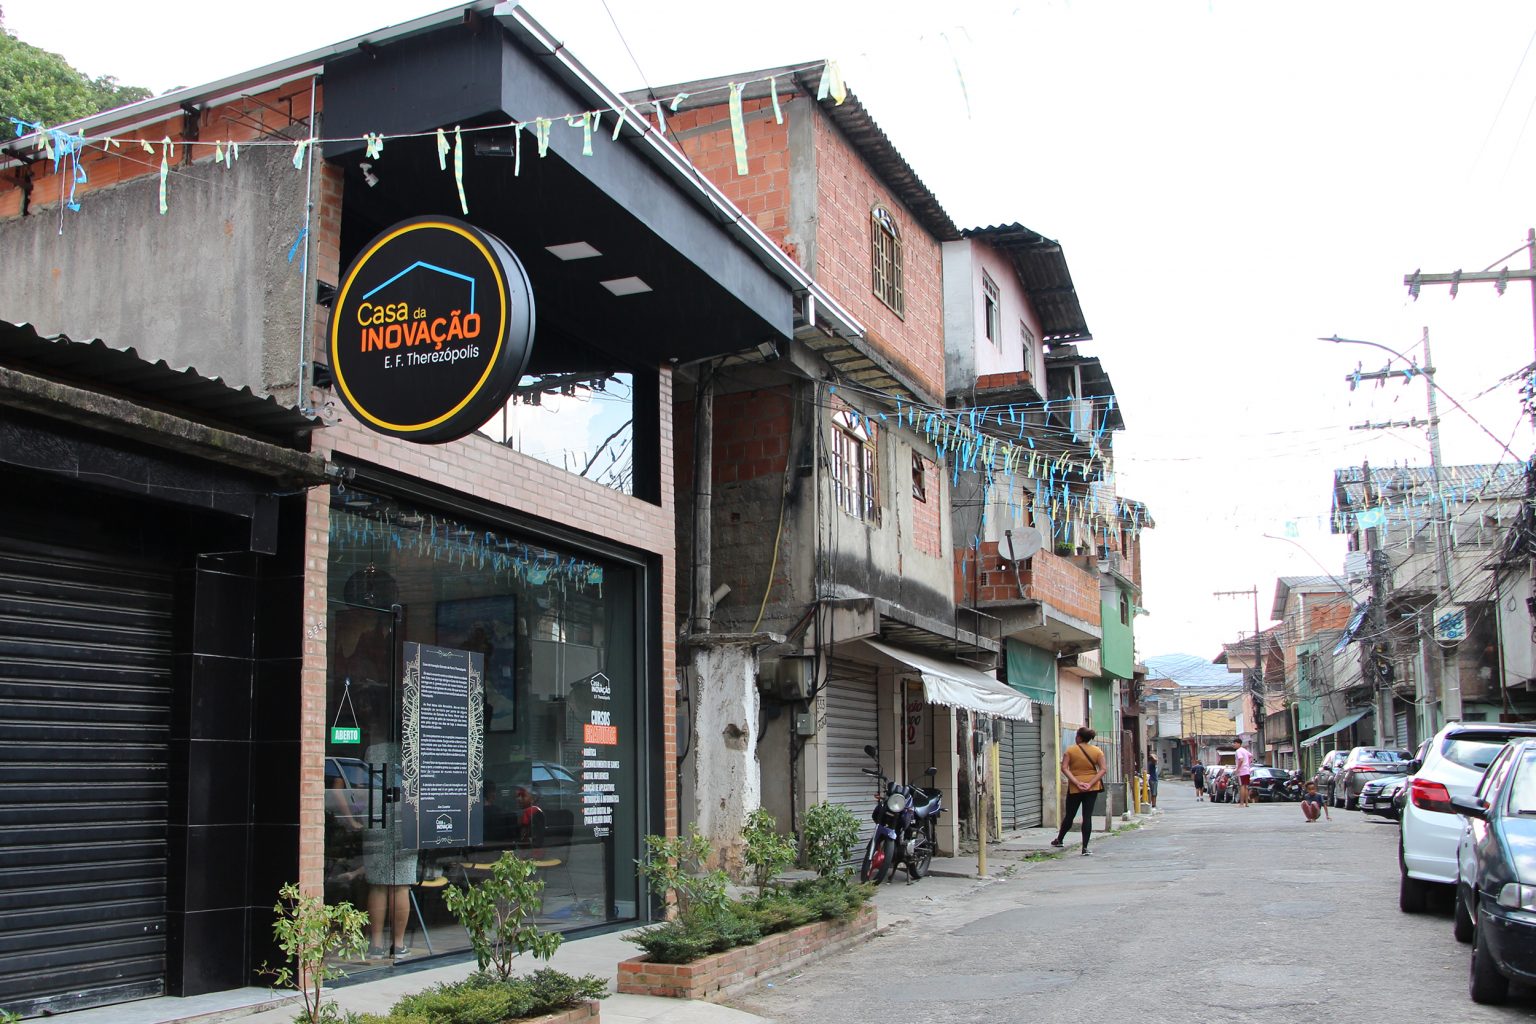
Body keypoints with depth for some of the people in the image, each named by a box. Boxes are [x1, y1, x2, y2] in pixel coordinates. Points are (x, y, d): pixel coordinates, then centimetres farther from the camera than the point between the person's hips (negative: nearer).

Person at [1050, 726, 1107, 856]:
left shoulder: (1070, 750, -4)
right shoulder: (1097, 751, 1)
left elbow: (1064, 768, -11)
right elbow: (1103, 769, -5)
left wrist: (1077, 783, -13)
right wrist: (1091, 783, -10)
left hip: (1075, 788, -1)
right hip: (1092, 788, 1)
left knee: (1069, 815, 14)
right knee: (1087, 816, 0)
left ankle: (1059, 839, 32)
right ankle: (1085, 848, -3)